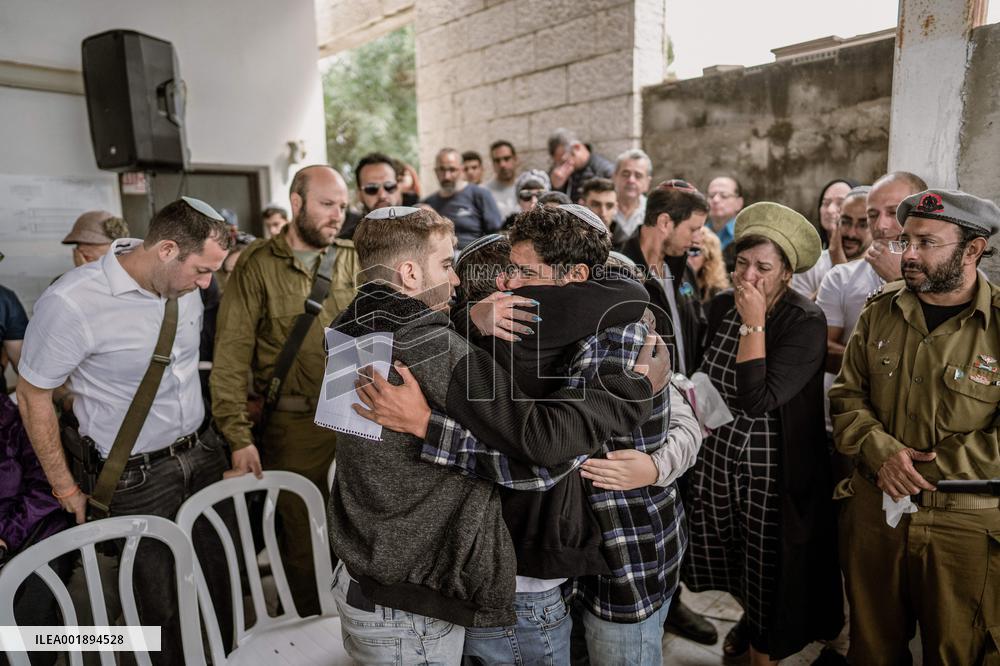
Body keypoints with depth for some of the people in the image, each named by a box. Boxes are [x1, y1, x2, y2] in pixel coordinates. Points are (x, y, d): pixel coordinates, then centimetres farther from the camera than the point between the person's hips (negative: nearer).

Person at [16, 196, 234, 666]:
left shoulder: (183, 285, -3)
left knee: (223, 579, 14)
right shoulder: (71, 302, -21)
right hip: (138, 480, -5)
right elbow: (33, 397, -9)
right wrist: (66, 489, -2)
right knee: (160, 606, 11)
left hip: (202, 457, 5)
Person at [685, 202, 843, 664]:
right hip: (715, 457, 6)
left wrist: (754, 323, -25)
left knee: (767, 573, 10)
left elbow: (758, 399, -26)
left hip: (771, 470, -5)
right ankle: (750, 615, 52)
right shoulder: (721, 306, -1)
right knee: (720, 556, 21)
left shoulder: (806, 322, -18)